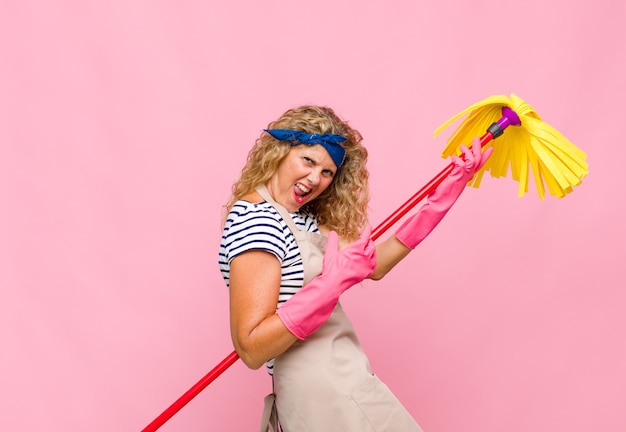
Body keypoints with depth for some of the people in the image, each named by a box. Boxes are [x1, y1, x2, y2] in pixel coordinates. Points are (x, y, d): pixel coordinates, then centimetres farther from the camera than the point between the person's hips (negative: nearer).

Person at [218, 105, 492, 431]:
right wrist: (334, 280, -28)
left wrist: (451, 187, 7)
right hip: (332, 400, -9)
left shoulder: (302, 219, 10)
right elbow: (251, 349, -23)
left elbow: (374, 265, 6)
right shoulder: (255, 219, -19)